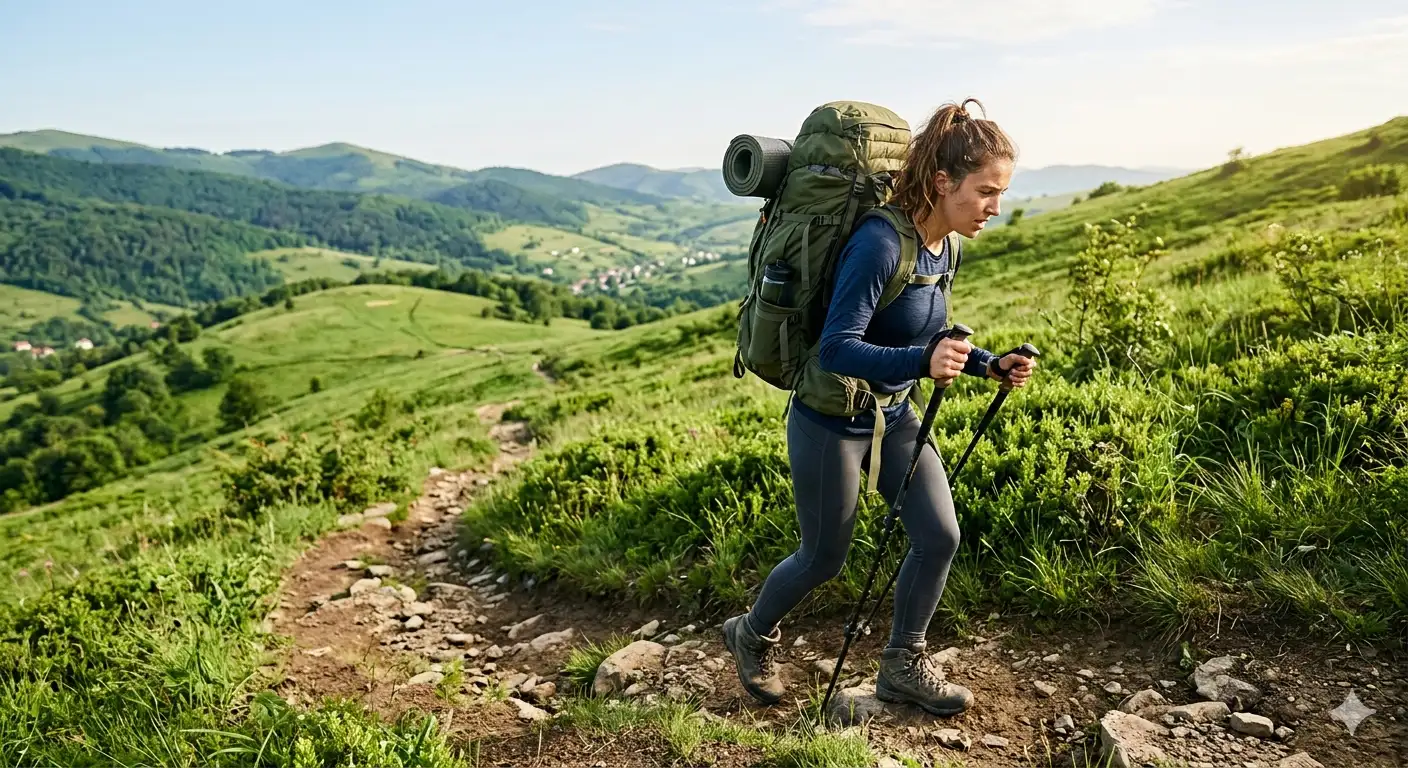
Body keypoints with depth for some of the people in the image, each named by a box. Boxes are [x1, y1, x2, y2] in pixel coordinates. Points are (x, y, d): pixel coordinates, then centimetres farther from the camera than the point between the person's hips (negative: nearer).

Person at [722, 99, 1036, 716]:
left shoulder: (944, 246, -1)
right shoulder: (880, 242, -28)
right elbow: (836, 349, -31)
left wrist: (990, 364, -3)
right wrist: (921, 362, -45)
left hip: (894, 416, 8)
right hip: (830, 423, -7)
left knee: (940, 536, 1)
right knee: (824, 559, 8)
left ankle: (902, 666, 22)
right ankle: (751, 636, 38)